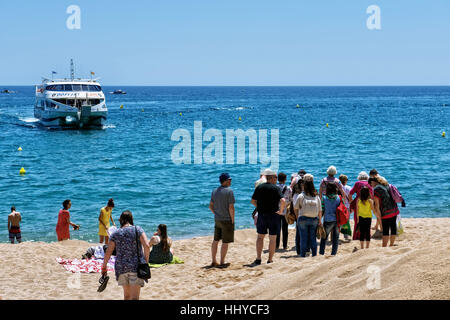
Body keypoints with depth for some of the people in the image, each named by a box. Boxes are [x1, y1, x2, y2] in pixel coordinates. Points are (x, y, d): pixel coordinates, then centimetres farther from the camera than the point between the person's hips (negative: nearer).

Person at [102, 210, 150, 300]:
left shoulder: (116, 234, 4)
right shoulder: (138, 230, -1)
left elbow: (108, 253, 2)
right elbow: (147, 246, -12)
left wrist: (104, 267, 14)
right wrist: (146, 261, 1)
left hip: (121, 267, 3)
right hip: (136, 266, -3)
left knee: (127, 295, 20)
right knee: (134, 297, -7)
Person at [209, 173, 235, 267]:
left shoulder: (214, 191, 8)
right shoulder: (229, 191, -14)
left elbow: (211, 206, 11)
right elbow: (231, 207, -17)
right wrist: (232, 220, -10)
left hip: (217, 220, 7)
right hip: (227, 220, -7)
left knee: (215, 241, 13)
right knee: (225, 242, 0)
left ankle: (214, 261, 19)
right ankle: (222, 263, 2)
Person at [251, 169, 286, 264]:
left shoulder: (259, 187, 3)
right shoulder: (276, 188, -9)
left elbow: (253, 201, 8)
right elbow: (283, 201, -22)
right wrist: (281, 211, -9)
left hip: (261, 215, 3)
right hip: (273, 215, -3)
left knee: (260, 237, 13)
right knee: (272, 239, 6)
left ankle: (258, 259, 5)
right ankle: (270, 259, 8)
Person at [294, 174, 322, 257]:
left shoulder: (301, 196, -7)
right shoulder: (317, 196, 0)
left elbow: (295, 208, 2)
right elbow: (320, 210, 2)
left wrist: (297, 217, 17)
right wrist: (320, 221, 11)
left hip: (303, 219, -2)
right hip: (314, 219, 2)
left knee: (303, 239, 3)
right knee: (313, 238, 10)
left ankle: (303, 255, 5)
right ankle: (314, 254, 13)